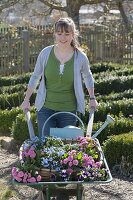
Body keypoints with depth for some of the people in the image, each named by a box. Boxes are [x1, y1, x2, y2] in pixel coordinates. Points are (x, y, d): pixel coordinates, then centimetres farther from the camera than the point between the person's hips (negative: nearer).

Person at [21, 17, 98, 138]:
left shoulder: (80, 57, -5)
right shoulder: (46, 53, -4)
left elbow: (88, 77, 16)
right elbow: (35, 77, 10)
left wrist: (92, 98, 17)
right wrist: (26, 100, 13)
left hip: (69, 110, 0)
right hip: (46, 109, 0)